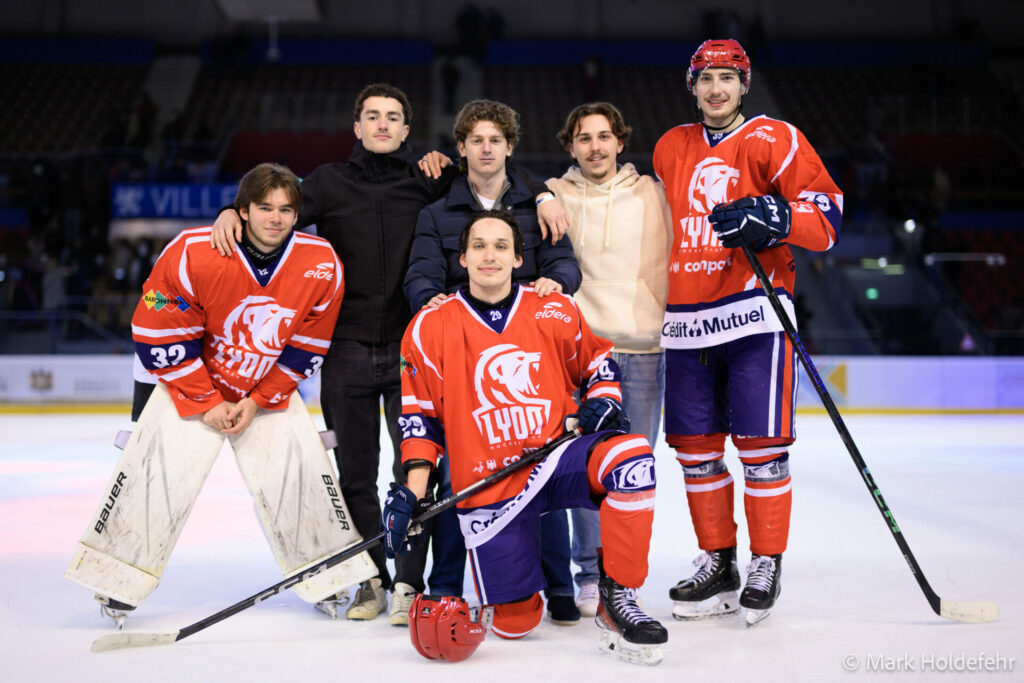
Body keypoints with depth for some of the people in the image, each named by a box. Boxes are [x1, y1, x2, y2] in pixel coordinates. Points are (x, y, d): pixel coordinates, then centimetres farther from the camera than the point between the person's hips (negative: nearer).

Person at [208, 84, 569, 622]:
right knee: (354, 472, 7)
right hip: (346, 350, 1)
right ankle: (371, 580, 19)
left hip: (409, 349, -1)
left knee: (414, 467, -3)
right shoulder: (330, 181, 9)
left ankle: (409, 582, 8)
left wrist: (542, 195, -6)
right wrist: (235, 212, -20)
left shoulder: (430, 181, 8)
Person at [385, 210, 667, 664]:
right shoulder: (431, 327, 1)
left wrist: (603, 401, -3)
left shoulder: (555, 311, 4)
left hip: (557, 459, 1)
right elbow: (420, 415, 4)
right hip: (488, 486, -1)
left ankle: (617, 598, -19)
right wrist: (412, 490, -4)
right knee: (513, 623, -4)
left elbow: (597, 362, 18)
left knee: (631, 455, -33)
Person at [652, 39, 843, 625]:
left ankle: (767, 565, 8)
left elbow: (828, 213, -5)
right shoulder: (670, 148, 17)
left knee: (760, 443, -5)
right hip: (686, 321, 5)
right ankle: (717, 565, 19)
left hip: (753, 314, -5)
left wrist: (772, 217, -22)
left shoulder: (773, 139, 1)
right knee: (695, 446, 7)